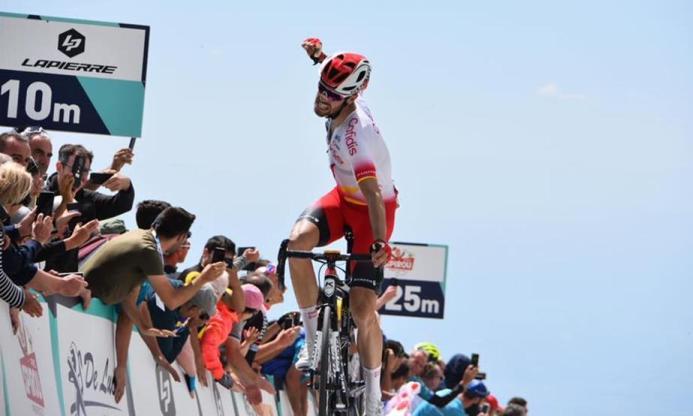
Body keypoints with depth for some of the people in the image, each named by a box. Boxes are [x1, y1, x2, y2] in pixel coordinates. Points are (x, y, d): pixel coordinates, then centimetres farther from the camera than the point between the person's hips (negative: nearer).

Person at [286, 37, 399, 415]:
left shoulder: (356, 134, -34)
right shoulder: (345, 103, -12)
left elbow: (373, 195, -40)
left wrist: (380, 243, -45)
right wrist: (320, 56, 16)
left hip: (372, 209, -7)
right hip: (343, 198, 7)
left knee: (362, 306, -13)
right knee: (298, 241, -25)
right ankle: (313, 340, -13)